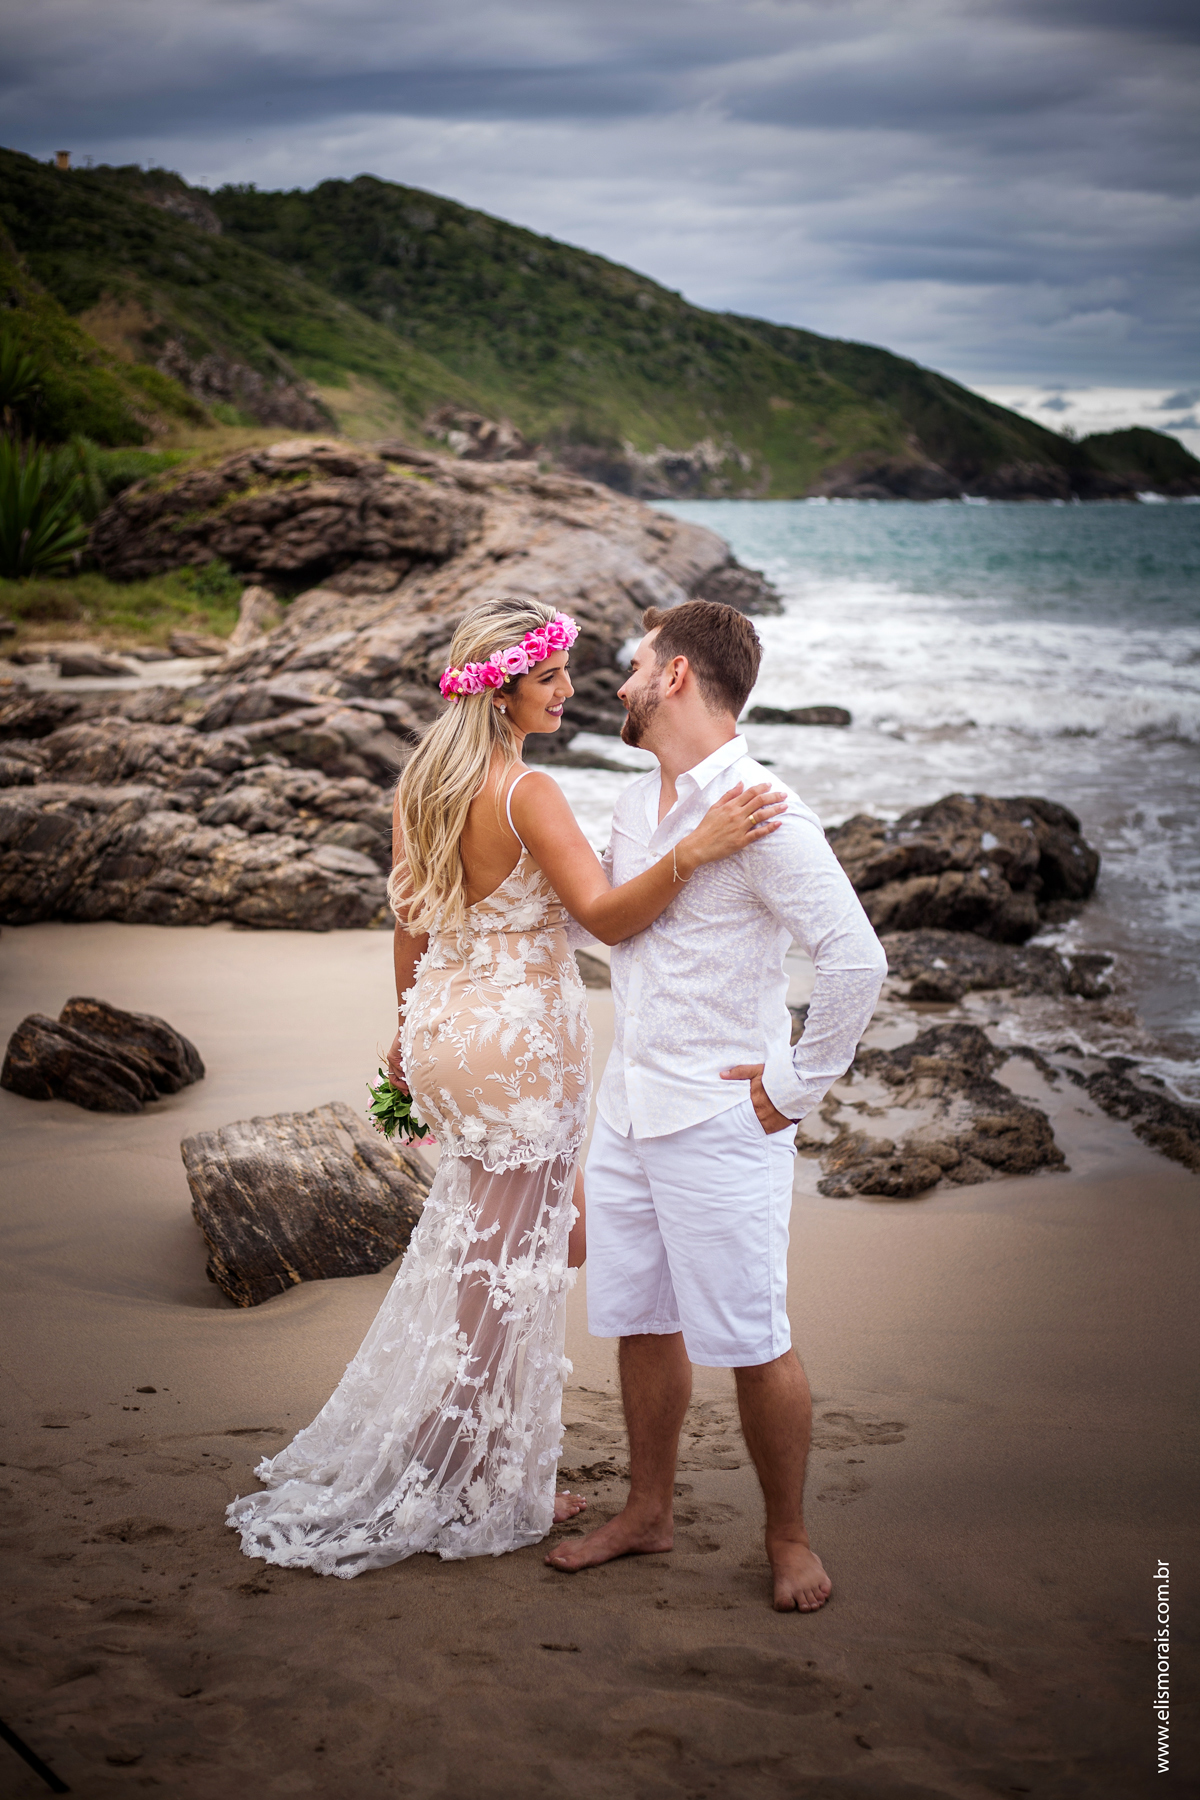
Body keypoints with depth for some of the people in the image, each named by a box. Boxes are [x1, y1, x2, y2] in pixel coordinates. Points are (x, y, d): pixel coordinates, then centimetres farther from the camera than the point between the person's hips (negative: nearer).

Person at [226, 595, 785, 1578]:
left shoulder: (420, 782, 5)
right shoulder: (529, 793, -20)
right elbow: (604, 913, -30)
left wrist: (411, 1027, 22)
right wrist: (693, 852, -43)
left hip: (446, 1027, 9)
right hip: (520, 1039, -8)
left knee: (559, 1231, 21)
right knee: (508, 1271, 5)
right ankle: (484, 1488, 17)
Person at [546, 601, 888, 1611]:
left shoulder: (763, 815, -18)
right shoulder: (636, 805, 9)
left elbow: (857, 960, -22)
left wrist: (797, 1090, -16)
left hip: (723, 1121, -7)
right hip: (628, 1110, 8)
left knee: (750, 1345, 2)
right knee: (641, 1327, 16)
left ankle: (789, 1537, 20)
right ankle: (648, 1512, 33)